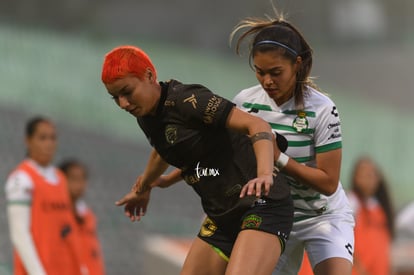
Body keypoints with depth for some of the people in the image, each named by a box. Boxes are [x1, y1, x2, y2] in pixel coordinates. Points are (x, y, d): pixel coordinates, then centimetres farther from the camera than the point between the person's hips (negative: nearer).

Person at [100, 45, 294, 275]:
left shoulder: (185, 100, -17)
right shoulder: (146, 117, 9)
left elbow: (257, 126, -25)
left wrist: (265, 174, -42)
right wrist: (142, 188, 51)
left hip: (262, 206, -9)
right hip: (222, 216, 9)